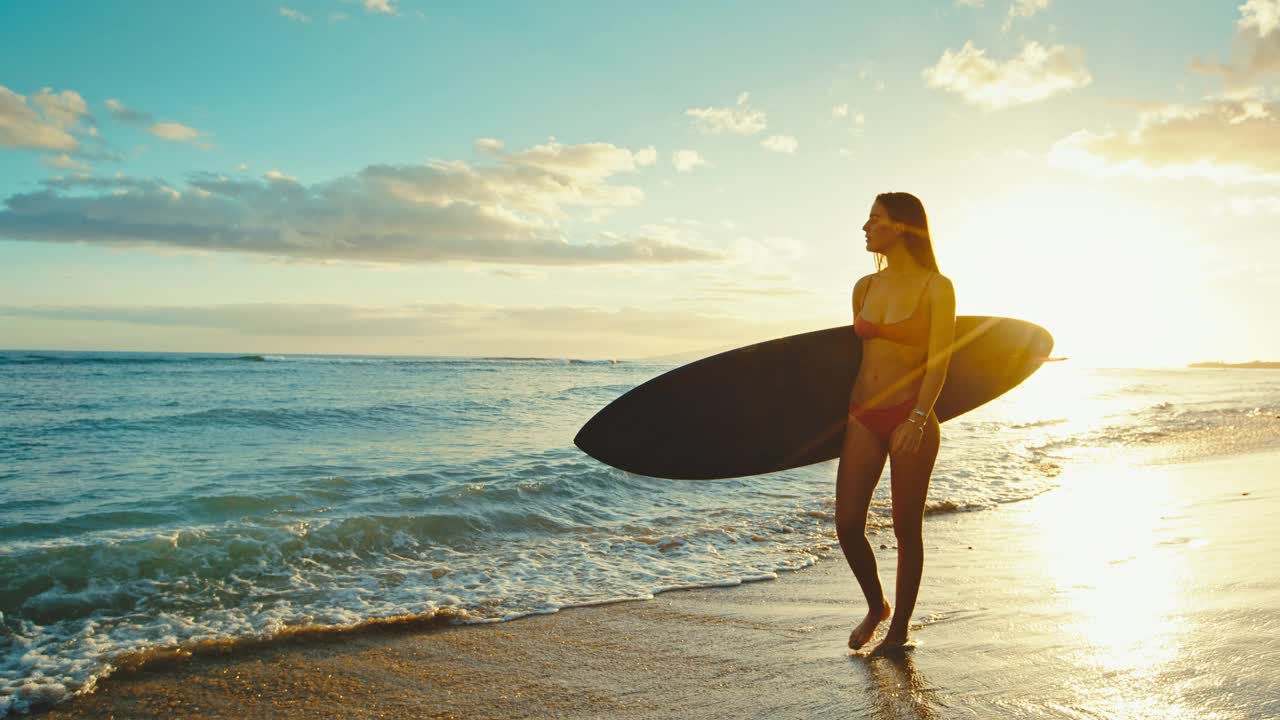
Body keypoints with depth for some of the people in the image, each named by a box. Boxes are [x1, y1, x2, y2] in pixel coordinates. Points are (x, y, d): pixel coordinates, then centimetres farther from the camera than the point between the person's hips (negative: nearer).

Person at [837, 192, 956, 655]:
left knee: (906, 529, 4)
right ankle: (876, 606, 27)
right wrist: (843, 410, 21)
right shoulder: (865, 287, 11)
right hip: (863, 417, 5)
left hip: (911, 418, -5)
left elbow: (939, 361, -11)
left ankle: (900, 629, 20)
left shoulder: (936, 287, -4)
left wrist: (917, 419, -22)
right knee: (847, 524, 1)